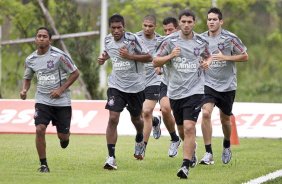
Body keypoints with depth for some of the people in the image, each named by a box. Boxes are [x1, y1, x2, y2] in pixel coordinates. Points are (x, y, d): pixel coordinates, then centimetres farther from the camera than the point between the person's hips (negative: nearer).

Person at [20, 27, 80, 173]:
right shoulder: (30, 60, 1)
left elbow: (75, 73, -6)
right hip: (42, 100, 2)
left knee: (63, 136, 2)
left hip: (62, 100, -2)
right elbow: (27, 78, 18)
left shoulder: (59, 55, -13)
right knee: (40, 130, -17)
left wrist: (61, 89, -14)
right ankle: (43, 164, -4)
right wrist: (24, 90, -3)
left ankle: (64, 138, 42)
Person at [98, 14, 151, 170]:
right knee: (113, 119, -15)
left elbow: (148, 57, -13)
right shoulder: (108, 40, -1)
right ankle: (111, 157, -13)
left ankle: (140, 140, 52)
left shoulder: (132, 39, -16)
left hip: (135, 86, -2)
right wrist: (103, 58, 1)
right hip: (116, 85, 2)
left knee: (136, 119, 16)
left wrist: (130, 56, -25)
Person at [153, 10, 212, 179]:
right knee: (182, 130, 14)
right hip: (175, 92, 2)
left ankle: (186, 166, -18)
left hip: (194, 91, -2)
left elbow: (208, 56, 22)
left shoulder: (201, 42, 2)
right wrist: (170, 56, -16)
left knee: (189, 127, -17)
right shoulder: (170, 41, -1)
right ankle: (191, 148, 47)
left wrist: (207, 63, -1)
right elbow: (155, 61, 0)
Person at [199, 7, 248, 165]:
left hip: (227, 85, -1)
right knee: (206, 113, -21)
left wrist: (225, 57, -15)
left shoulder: (230, 38, -7)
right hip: (209, 84, 1)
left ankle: (227, 147, 41)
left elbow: (245, 56, -3)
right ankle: (208, 154, -18)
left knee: (225, 119, 11)